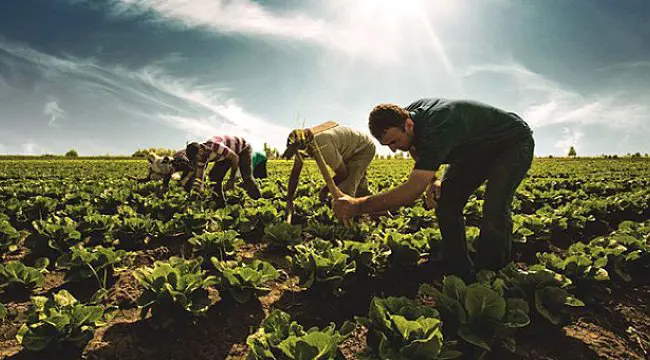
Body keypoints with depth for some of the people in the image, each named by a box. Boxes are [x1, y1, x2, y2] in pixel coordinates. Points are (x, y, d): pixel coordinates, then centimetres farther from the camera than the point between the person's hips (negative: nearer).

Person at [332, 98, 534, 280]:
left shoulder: (436, 128, -42)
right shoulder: (407, 113, -15)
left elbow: (413, 190, -48)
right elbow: (417, 150, 7)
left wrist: (358, 206, -51)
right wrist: (431, 181, -10)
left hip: (514, 143, -8)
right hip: (477, 147, 8)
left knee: (494, 209, -28)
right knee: (445, 201, -9)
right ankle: (459, 275, 1)